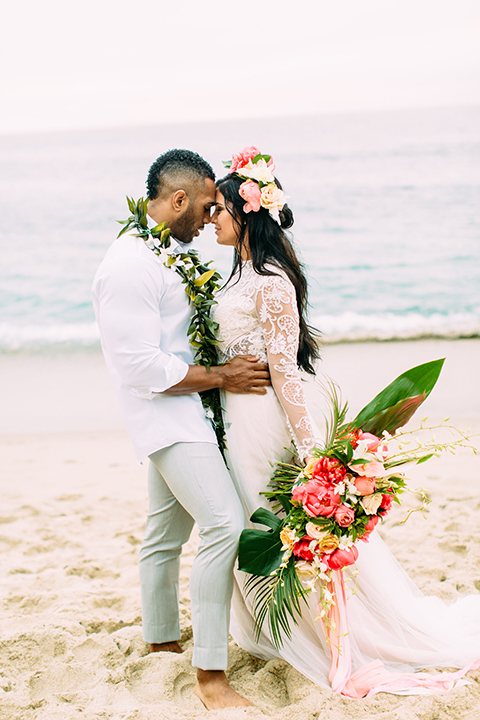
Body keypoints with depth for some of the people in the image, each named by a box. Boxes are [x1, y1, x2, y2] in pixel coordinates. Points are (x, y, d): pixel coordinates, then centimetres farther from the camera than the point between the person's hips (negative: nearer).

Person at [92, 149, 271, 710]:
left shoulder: (163, 252, 12)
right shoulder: (129, 266, -20)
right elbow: (142, 366, -24)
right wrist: (221, 377, -16)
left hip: (182, 412, 10)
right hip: (164, 414, -10)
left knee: (167, 531, 20)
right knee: (224, 523, -18)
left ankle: (161, 639, 36)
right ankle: (210, 676, -11)